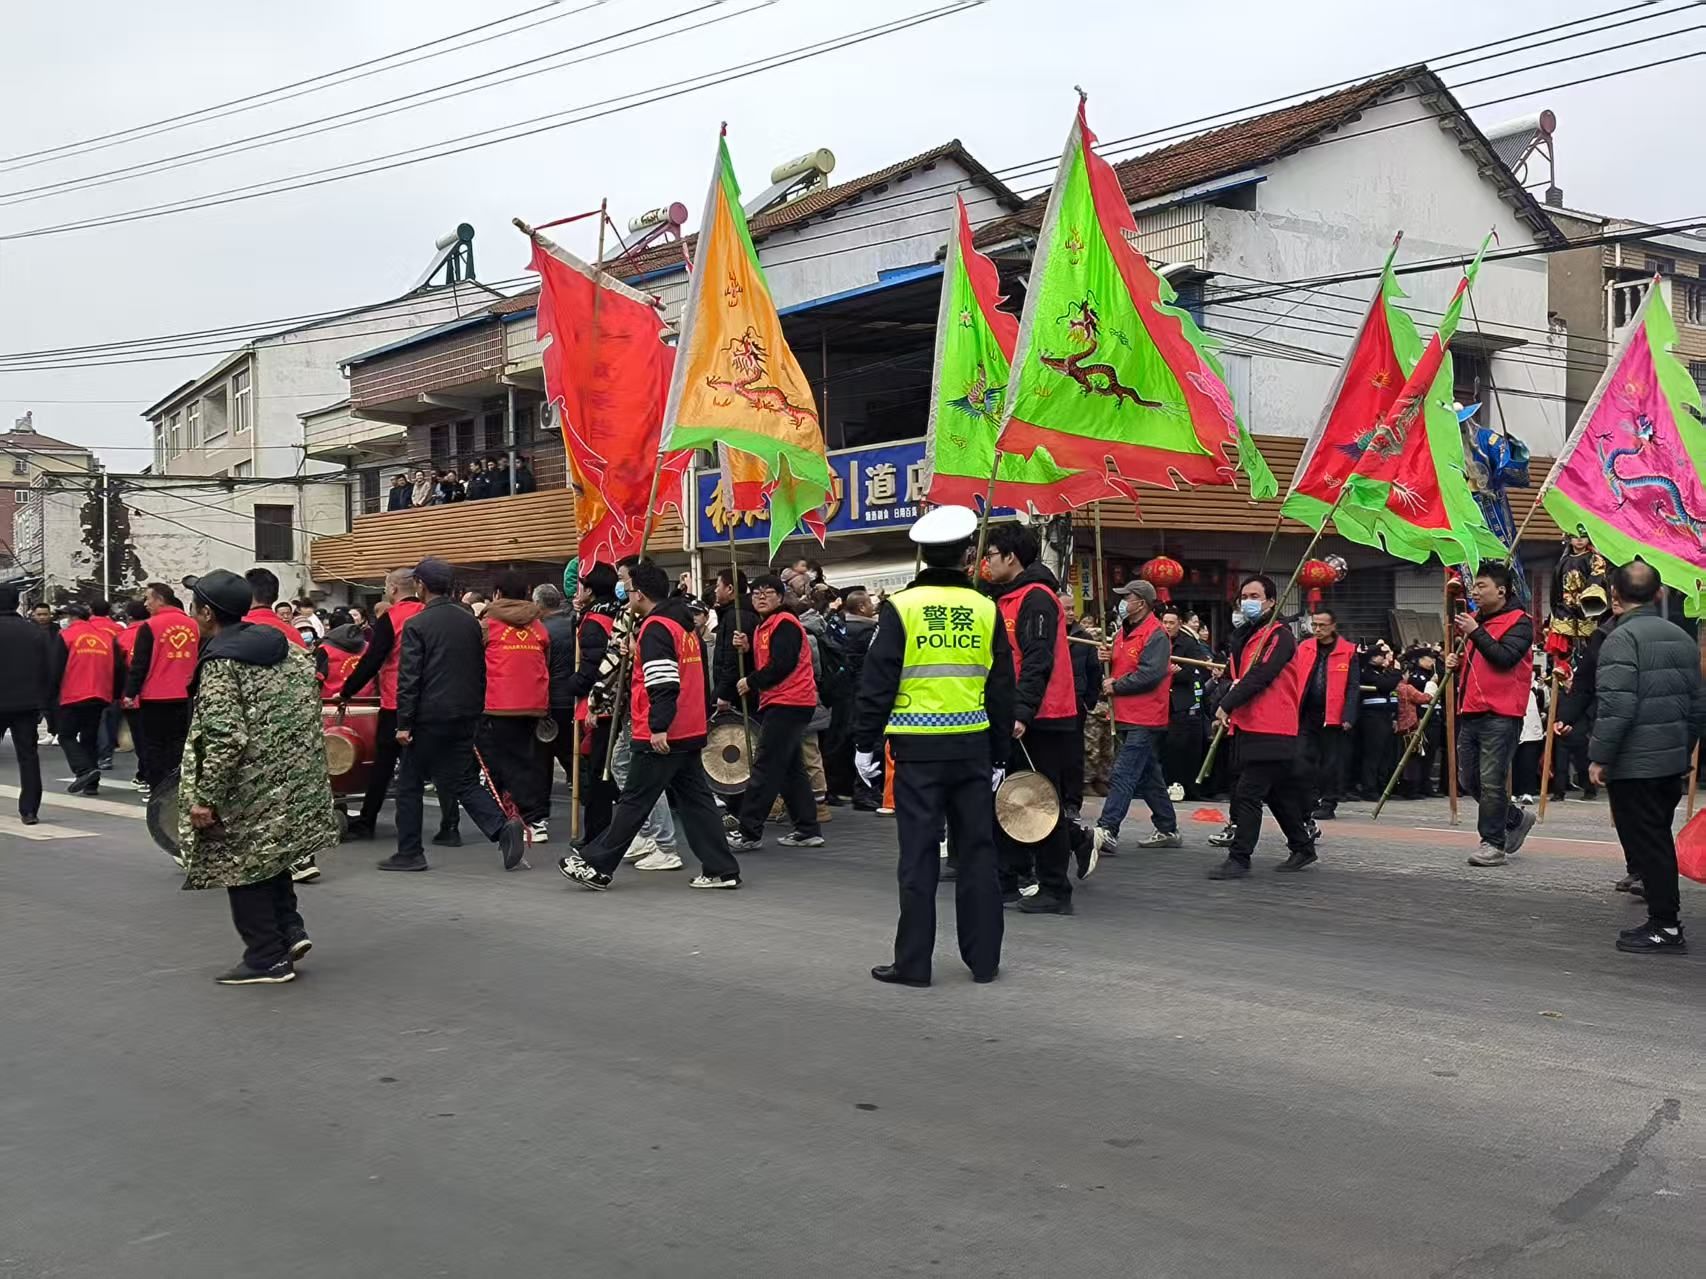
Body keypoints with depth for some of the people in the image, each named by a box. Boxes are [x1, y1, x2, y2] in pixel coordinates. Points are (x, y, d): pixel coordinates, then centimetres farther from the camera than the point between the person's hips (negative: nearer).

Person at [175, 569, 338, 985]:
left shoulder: (220, 664, -17)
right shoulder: (282, 644, 5)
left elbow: (224, 739, -23)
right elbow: (311, 687, 14)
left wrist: (205, 797, -18)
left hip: (251, 785, -8)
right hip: (296, 779, 8)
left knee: (241, 865, 6)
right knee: (268, 855, 24)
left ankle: (267, 958, 10)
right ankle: (290, 930, 17)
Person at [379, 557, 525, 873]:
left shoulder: (416, 625, -10)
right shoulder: (470, 622, 8)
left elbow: (409, 678, -13)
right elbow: (480, 671, 12)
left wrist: (404, 722, -11)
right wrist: (476, 711, 18)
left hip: (430, 716, -5)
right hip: (465, 716, 5)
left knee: (410, 783, 9)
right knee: (465, 781, 11)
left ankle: (409, 852, 13)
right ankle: (502, 826, -10)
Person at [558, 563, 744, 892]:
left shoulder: (656, 628, -13)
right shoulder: (684, 625, 15)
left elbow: (663, 683, -22)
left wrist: (658, 727, -23)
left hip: (661, 737, -9)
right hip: (690, 732, 9)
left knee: (633, 802, -2)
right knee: (695, 800, 10)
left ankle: (596, 866, 6)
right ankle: (721, 869, 9)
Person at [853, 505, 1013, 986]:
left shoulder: (900, 607, -5)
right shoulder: (986, 610, 4)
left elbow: (877, 681, -6)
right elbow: (1002, 689, 9)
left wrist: (864, 744, 3)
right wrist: (999, 756, 17)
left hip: (918, 748, -2)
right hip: (973, 747, 3)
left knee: (919, 855, 2)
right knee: (977, 852, 10)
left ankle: (913, 962, 7)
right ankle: (984, 959, 17)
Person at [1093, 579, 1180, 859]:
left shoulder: (1156, 635, -13)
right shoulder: (1125, 632, 16)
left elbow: (1149, 674, -22)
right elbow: (1122, 666, 26)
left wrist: (1115, 686, -14)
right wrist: (1107, 659, 2)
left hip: (1144, 719, -10)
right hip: (1128, 717, 10)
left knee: (1123, 776, -14)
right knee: (1148, 776, 15)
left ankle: (1106, 832, -18)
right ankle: (1168, 830, 25)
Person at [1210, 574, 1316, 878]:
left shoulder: (1279, 636, -10)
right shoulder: (1242, 636, 17)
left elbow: (1260, 675, -20)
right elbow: (1234, 674, 23)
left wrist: (1227, 705, -20)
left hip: (1270, 731, -9)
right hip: (1246, 726, 9)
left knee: (1247, 794, -11)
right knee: (1278, 793, 17)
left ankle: (1238, 859, -9)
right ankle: (1303, 848, 29)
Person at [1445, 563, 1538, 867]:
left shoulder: (1519, 622, -6)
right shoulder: (1476, 620, 19)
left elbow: (1504, 658, -21)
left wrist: (1475, 632, -18)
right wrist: (1458, 662, 11)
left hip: (1500, 716, -9)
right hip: (1471, 713, 9)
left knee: (1491, 781, -8)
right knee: (1468, 780, 12)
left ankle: (1493, 843, 1)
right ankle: (1516, 818, 30)